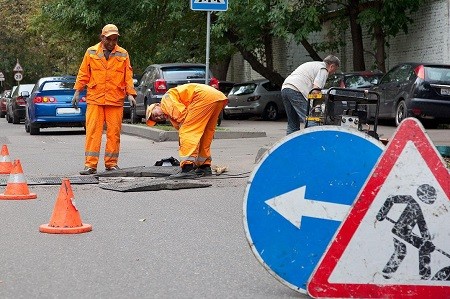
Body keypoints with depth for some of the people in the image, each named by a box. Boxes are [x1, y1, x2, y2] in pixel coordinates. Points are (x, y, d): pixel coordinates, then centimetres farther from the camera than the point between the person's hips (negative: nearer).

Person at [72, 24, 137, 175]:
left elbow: (128, 76, 7)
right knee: (93, 131, -5)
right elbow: (83, 74, 10)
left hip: (116, 100, 1)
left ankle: (111, 163, 11)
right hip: (95, 99, -1)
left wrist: (130, 94, -3)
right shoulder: (91, 52, 7)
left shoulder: (123, 54, 8)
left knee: (114, 132, 2)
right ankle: (90, 165, -4)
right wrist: (77, 92, 6)